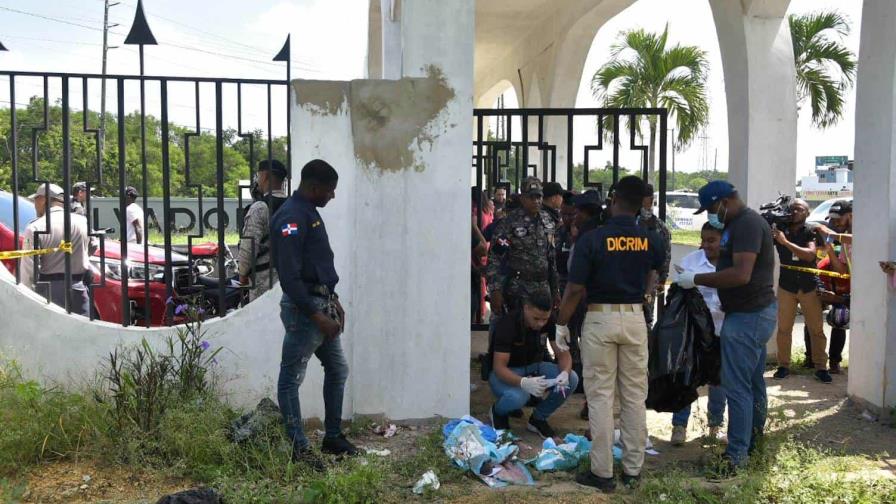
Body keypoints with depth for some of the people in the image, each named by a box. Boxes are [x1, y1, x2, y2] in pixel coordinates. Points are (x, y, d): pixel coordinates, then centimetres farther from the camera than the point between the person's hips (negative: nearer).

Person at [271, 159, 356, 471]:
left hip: (321, 304, 11)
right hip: (303, 308, -11)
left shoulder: (310, 212, 14)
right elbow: (289, 276, -22)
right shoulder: (291, 217, -17)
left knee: (338, 370, 16)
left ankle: (333, 437, 28)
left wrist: (333, 300, 17)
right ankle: (299, 448, 7)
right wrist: (317, 316, -21)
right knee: (291, 378, 1)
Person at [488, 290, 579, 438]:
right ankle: (498, 412, 0)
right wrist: (524, 382, -49)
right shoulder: (508, 324, -27)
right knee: (517, 397, -38)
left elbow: (563, 353, -11)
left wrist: (565, 373, -35)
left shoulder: (550, 322, -12)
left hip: (533, 367, 5)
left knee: (572, 379, -21)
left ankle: (538, 419, 1)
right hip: (505, 373, -5)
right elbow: (499, 366, -31)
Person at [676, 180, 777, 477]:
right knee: (753, 381, 18)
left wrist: (697, 280, -22)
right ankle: (754, 438, 30)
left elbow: (741, 274, -28)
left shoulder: (746, 224, -17)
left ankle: (736, 454, -2)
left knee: (737, 386, -7)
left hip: (747, 316, -11)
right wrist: (699, 281, 10)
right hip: (756, 312, 11)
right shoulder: (745, 222, 15)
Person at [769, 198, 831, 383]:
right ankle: (783, 366, 12)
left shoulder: (811, 232, -4)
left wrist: (785, 242, -27)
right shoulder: (780, 230, 0)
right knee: (783, 328, 2)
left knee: (816, 329, 2)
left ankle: (821, 367, 10)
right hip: (786, 286, 1)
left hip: (809, 286, -1)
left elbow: (810, 255, -21)